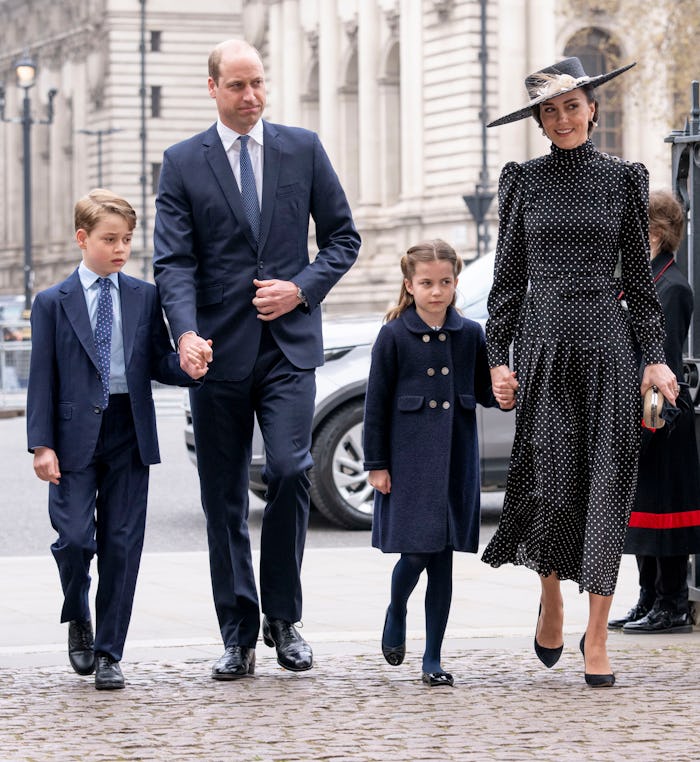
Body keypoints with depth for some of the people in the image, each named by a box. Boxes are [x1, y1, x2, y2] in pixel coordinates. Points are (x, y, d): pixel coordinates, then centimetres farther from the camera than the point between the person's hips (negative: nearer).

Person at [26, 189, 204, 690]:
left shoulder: (145, 298, 9)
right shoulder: (53, 303, 3)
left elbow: (159, 363, 9)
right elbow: (42, 377, 0)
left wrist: (189, 366, -14)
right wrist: (42, 443, -8)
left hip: (130, 434, 2)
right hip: (75, 436, -2)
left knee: (122, 544, 2)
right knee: (75, 537, -10)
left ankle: (108, 653, 10)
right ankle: (78, 619, 20)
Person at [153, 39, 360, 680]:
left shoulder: (303, 149, 8)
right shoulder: (183, 163, 4)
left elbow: (343, 237, 12)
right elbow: (174, 260, -4)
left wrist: (302, 288, -6)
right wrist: (187, 332, -20)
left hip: (288, 344, 0)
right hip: (219, 350, 0)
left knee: (289, 470, -15)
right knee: (224, 499, 3)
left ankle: (283, 618, 2)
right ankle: (239, 637, 11)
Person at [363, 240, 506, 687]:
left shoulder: (470, 335, 6)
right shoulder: (394, 336, -1)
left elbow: (484, 393, 11)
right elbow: (377, 404, -1)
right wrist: (376, 464, -4)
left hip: (456, 463, 3)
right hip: (410, 461, -2)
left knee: (443, 559, 3)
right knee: (416, 552, -6)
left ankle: (433, 659, 10)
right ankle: (396, 614, 27)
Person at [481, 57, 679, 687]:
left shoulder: (623, 179, 7)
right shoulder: (525, 181, 7)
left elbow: (639, 274, 9)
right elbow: (508, 277, 9)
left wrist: (655, 356, 3)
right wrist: (498, 356, 2)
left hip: (605, 346, 0)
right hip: (543, 344, 0)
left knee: (607, 481, -5)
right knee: (553, 481, -6)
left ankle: (596, 635, 1)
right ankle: (551, 598, 22)